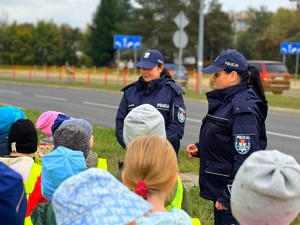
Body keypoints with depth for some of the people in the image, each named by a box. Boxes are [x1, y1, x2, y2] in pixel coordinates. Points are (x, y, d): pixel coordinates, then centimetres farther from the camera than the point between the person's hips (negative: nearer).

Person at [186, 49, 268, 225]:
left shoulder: (242, 107, -20)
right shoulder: (228, 101, 10)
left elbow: (245, 157, -23)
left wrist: (229, 196, -22)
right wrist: (200, 148, 4)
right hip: (221, 186, 10)